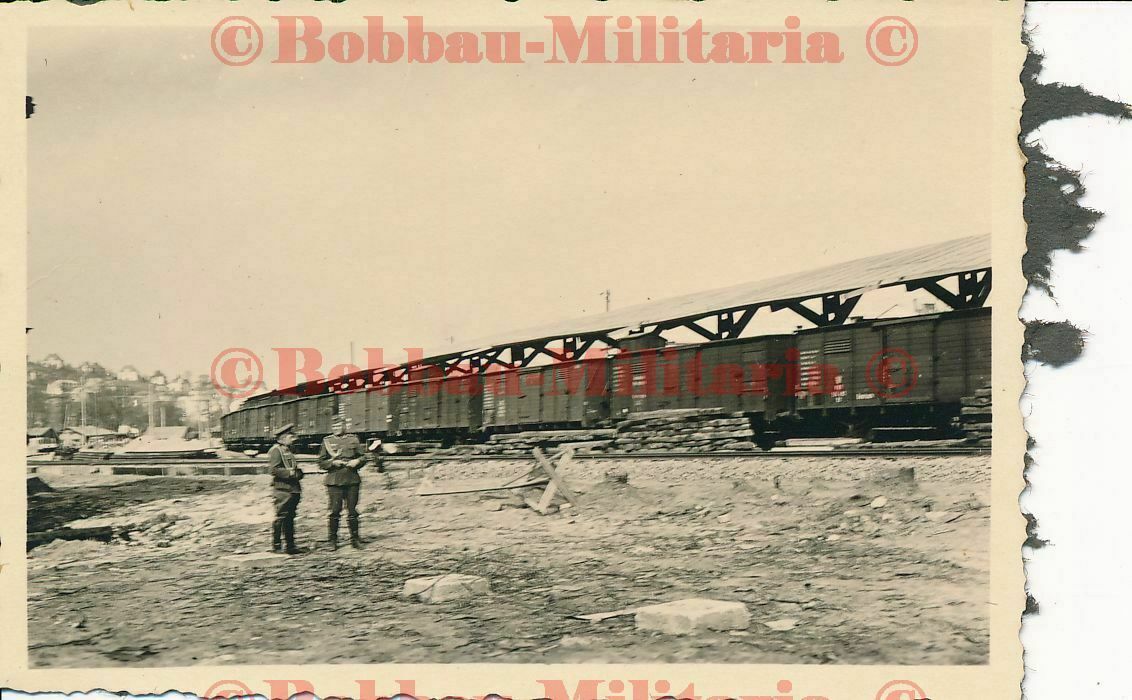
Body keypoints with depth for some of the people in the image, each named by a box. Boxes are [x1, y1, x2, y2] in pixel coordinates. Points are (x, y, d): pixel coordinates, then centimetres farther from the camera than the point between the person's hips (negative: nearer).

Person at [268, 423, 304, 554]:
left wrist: (298, 472, 9)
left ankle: (290, 545, 16)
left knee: (290, 518, 11)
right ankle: (276, 546, 1)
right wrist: (290, 473, -21)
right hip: (282, 490, -9)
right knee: (280, 518, -5)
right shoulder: (275, 450, -8)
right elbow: (274, 469, -18)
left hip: (293, 490, 9)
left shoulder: (288, 450, 20)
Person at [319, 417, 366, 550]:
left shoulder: (353, 439, 11)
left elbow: (363, 457, 12)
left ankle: (354, 539, 13)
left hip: (352, 480, 1)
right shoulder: (327, 441, 8)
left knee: (352, 511, 5)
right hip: (334, 481, -1)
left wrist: (357, 461, -8)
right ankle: (332, 540, 5)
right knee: (334, 511, -4)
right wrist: (333, 462, -11)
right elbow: (321, 462, 6)